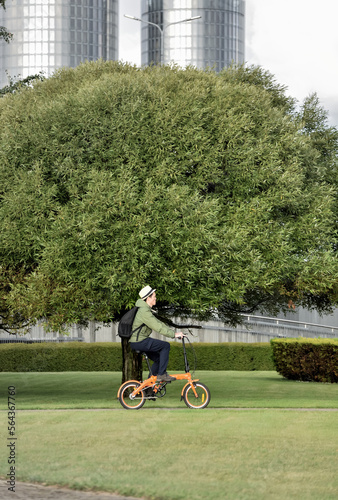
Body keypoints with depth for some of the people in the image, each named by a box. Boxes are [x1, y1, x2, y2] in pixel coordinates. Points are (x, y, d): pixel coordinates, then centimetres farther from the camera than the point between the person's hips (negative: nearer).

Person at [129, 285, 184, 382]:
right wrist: (174, 334, -21)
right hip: (139, 342, -11)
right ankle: (161, 374, -10)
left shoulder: (146, 309, 17)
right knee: (166, 346, -11)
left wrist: (173, 332, 11)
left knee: (158, 358, 16)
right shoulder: (144, 311, -19)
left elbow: (158, 323, 18)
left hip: (137, 342, 11)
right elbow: (158, 327, -24)